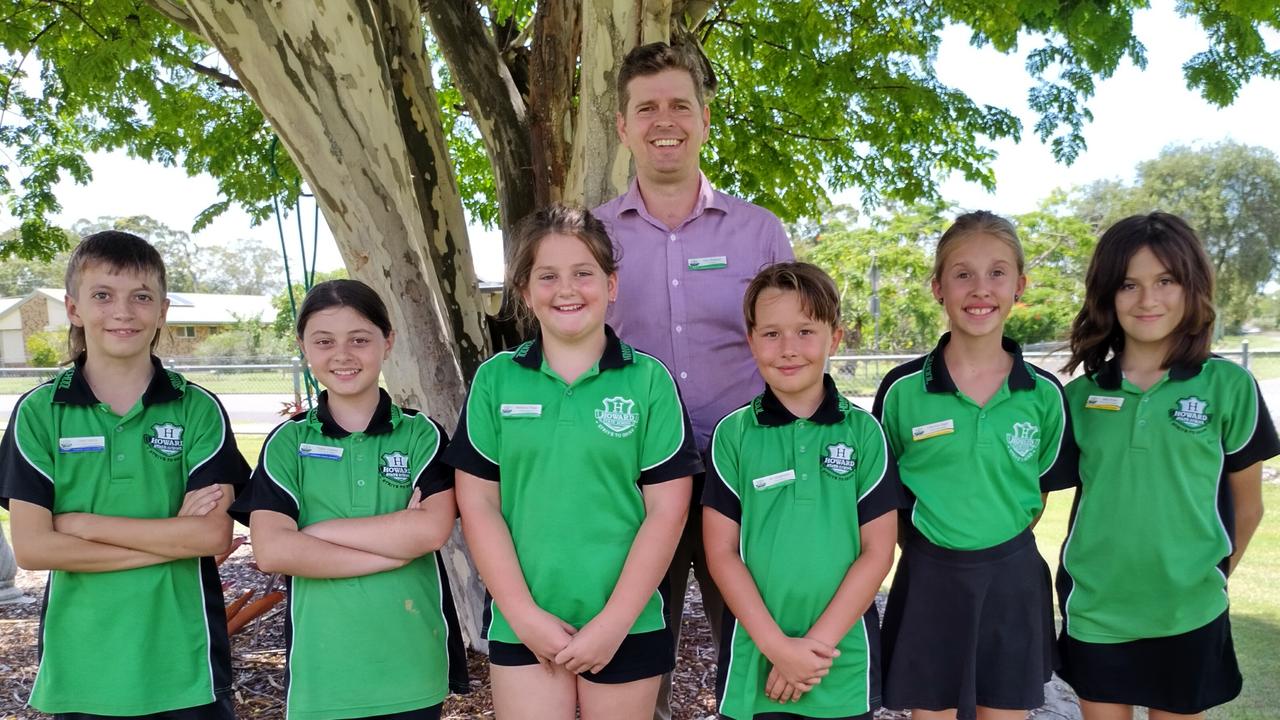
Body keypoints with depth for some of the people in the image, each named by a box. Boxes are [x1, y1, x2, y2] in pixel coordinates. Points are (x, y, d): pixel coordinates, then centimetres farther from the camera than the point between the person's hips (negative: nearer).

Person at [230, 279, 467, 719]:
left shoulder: (422, 434, 0)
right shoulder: (287, 443, 2)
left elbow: (433, 529, -14)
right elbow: (271, 550, -11)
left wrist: (319, 530, -11)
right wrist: (395, 548, -14)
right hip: (321, 672, 0)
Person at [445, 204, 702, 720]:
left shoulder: (648, 380, -4)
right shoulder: (495, 379, 0)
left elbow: (667, 508, -5)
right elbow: (478, 503, 0)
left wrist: (613, 623, -10)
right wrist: (523, 614, -7)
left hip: (629, 625, 0)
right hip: (521, 624, 1)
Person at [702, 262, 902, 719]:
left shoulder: (864, 432, -3)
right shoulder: (733, 434, -3)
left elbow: (877, 551, -3)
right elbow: (721, 551, -4)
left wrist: (818, 642, -10)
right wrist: (776, 644, -12)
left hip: (844, 658, 0)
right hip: (754, 655, 0)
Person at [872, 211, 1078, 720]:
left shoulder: (1044, 395, -3)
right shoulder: (902, 390, -8)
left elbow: (1042, 489, 9)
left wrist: (1000, 546, 3)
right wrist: (928, 546, -1)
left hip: (1012, 582, 2)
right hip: (930, 579, -1)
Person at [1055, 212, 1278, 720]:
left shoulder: (1229, 386, -6)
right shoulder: (1081, 395, -1)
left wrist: (1214, 575, 10)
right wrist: (1082, 573, 5)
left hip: (1187, 613, -1)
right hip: (1093, 610, 2)